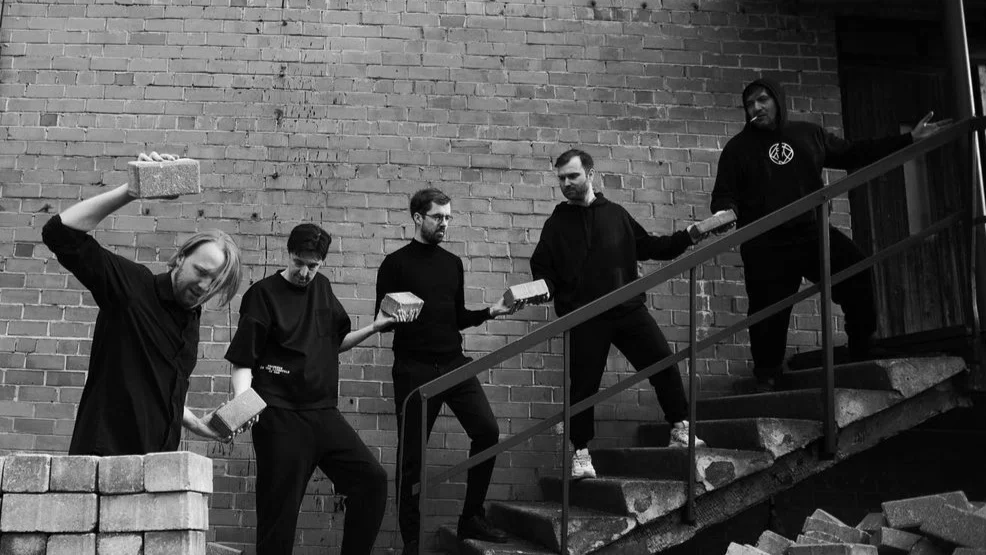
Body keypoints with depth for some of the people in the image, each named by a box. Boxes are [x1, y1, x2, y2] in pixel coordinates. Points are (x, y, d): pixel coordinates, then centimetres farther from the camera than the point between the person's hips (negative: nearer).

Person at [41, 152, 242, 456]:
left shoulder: (191, 318, 13)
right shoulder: (132, 284, -8)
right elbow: (60, 233, -20)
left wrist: (194, 422, 17)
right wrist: (132, 190, -26)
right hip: (106, 452, -7)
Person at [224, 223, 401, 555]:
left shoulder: (322, 288, 12)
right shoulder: (263, 294, -5)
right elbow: (242, 361, -7)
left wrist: (374, 327, 12)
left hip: (323, 412, 6)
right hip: (280, 416, -5)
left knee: (372, 479, -4)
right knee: (280, 509, -4)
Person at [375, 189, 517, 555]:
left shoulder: (453, 263, 14)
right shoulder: (396, 263, -1)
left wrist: (491, 311, 3)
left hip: (455, 364, 4)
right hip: (414, 368, -4)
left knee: (487, 430, -10)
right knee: (412, 453, 1)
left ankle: (472, 518, 6)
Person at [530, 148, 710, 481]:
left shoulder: (616, 214, 11)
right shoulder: (556, 224, 6)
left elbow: (648, 247, 17)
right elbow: (541, 267, 6)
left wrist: (687, 236, 8)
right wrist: (545, 289, -15)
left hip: (629, 310, 2)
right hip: (585, 319, -2)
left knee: (663, 362, -5)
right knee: (583, 386, 1)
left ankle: (680, 430, 9)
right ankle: (581, 453, 14)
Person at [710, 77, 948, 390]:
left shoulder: (808, 135, 14)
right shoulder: (738, 148, 5)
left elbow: (854, 154, 18)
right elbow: (723, 194, 3)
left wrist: (909, 139, 15)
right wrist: (725, 212, -23)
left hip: (813, 233, 2)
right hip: (766, 246, -2)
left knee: (858, 275, -17)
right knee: (768, 316, 0)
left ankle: (862, 354, 1)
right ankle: (766, 381, 19)